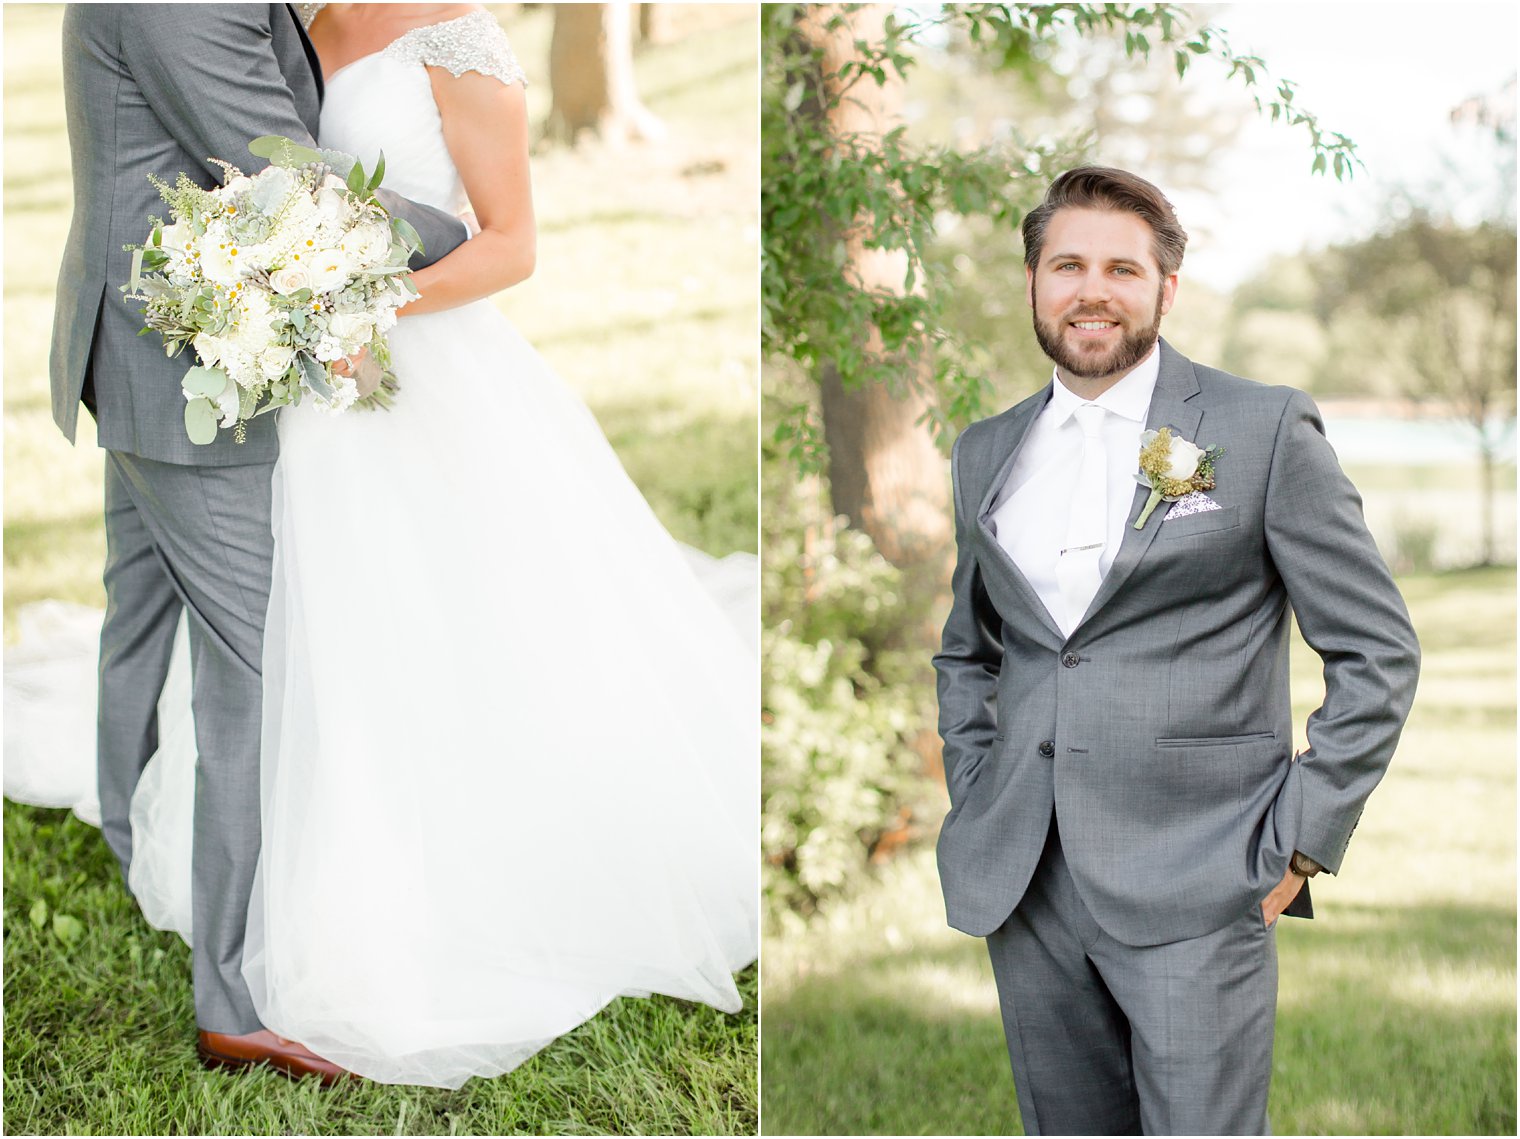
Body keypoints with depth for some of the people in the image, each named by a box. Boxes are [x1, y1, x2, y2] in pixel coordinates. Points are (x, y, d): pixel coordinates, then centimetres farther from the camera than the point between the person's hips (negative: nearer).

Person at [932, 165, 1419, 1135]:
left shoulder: (1265, 429, -2)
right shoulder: (987, 453, 13)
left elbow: (1379, 650, -2)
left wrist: (1301, 841, -7)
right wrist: (973, 801, 12)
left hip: (1198, 885, -4)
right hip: (1025, 889, 5)